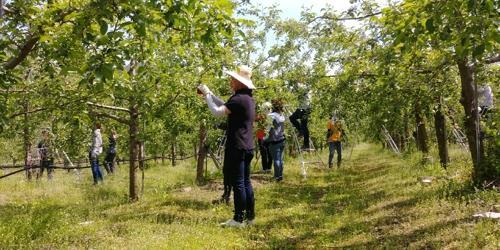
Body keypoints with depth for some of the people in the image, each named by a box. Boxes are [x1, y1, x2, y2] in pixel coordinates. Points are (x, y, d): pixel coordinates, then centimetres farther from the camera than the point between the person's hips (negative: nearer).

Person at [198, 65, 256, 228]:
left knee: (238, 183, -4)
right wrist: (209, 93, 19)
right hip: (247, 147, 10)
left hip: (237, 147, -10)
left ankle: (239, 219, 1)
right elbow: (225, 106, 22)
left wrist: (207, 95, -5)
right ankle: (250, 216, 19)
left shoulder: (239, 99, -16)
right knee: (246, 182, 13)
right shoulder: (248, 98, 14)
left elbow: (217, 112, -18)